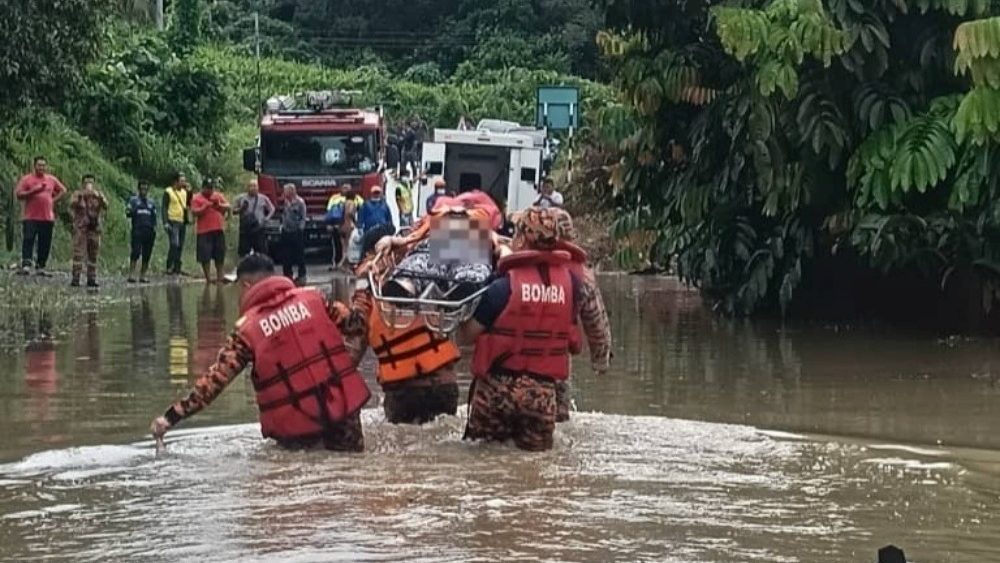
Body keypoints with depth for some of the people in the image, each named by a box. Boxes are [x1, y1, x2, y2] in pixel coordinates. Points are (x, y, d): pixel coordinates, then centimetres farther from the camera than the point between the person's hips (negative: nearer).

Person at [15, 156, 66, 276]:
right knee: (28, 240, -13)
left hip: (47, 217, 4)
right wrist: (33, 191, -17)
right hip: (30, 217, -4)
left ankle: (40, 267, 10)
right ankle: (26, 265, -19)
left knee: (45, 243, 3)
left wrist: (54, 200, 8)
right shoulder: (26, 179, 2)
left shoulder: (52, 180, 12)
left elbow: (62, 190, 24)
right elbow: (18, 194, -5)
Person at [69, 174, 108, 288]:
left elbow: (105, 207, -7)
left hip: (94, 228, 3)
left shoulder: (98, 195, 9)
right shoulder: (77, 194, 3)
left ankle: (91, 279, 11)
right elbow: (72, 206, -15)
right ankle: (75, 278, -12)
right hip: (80, 228, -3)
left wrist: (100, 198, -26)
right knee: (78, 254, -9)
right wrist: (79, 197, -30)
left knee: (93, 255, 6)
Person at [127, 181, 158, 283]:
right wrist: (129, 212, -23)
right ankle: (131, 275, -16)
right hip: (137, 230, -4)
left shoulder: (151, 203, 20)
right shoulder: (133, 200, 9)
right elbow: (129, 213, 0)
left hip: (149, 231, 4)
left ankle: (142, 276, 7)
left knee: (147, 255, 2)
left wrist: (154, 227, 3)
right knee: (136, 252, -15)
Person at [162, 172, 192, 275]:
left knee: (180, 246, 7)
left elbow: (189, 204, 8)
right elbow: (164, 207, -7)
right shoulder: (168, 192, -3)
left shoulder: (185, 192, 15)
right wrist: (165, 222, -16)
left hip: (182, 222, 7)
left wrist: (189, 192, -2)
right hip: (173, 222, -7)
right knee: (174, 244, -17)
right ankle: (169, 267, -13)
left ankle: (177, 268, 13)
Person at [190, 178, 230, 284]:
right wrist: (205, 206, -19)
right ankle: (208, 277, 2)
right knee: (205, 256, -4)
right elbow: (194, 212, -10)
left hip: (219, 230, 4)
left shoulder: (219, 196, 15)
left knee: (220, 255, 9)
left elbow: (228, 207, 9)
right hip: (204, 231, -4)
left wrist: (219, 205, -9)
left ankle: (220, 276, 19)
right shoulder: (197, 198, 0)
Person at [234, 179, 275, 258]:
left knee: (261, 252, -2)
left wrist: (266, 219, 1)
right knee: (243, 252, 0)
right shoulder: (241, 198, 5)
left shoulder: (263, 198, 6)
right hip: (245, 229, 0)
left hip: (259, 228, 0)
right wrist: (240, 209, -11)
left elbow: (272, 209, 15)